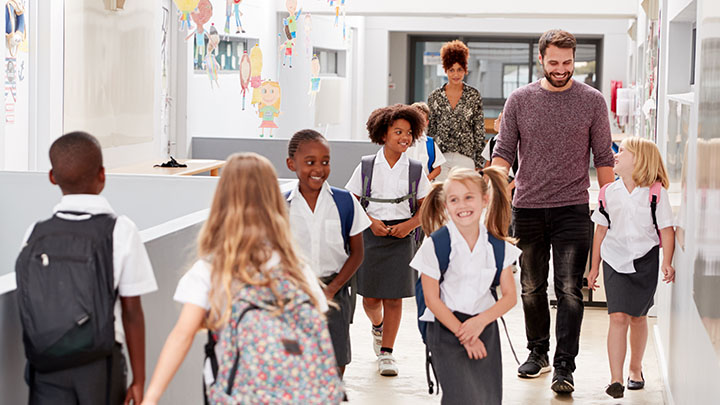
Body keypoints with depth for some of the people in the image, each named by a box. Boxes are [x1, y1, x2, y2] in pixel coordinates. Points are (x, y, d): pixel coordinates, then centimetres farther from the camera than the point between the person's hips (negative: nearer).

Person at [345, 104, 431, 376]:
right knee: (370, 297, 4)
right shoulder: (366, 166, 2)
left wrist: (409, 225, -9)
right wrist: (371, 221, -10)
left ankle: (386, 353, 7)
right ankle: (377, 326, 39)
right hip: (371, 233, 0)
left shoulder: (415, 170, 4)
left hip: (401, 235, 0)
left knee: (393, 297, -3)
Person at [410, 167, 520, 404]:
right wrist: (463, 334, -10)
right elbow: (432, 299, -7)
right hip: (446, 328, -3)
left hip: (484, 325, 3)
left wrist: (481, 322, -13)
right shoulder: (436, 245, -9)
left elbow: (510, 296, 4)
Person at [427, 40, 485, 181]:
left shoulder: (474, 95, 3)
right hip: (440, 157, 1)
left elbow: (480, 131, 4)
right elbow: (429, 129, 11)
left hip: (466, 157, -1)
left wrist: (479, 162, 1)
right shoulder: (435, 96, 6)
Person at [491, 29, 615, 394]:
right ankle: (537, 352, 28)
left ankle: (564, 367, -8)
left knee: (569, 291, -9)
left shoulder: (592, 101, 3)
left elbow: (603, 158, 6)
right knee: (531, 288, 12)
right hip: (527, 209, 2)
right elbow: (503, 152, 6)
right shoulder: (519, 100, 4)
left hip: (573, 210, -2)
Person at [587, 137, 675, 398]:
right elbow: (601, 230, 9)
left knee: (637, 317, 11)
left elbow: (666, 230, -3)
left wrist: (667, 263, -13)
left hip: (645, 261, -1)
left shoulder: (656, 192, -6)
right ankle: (615, 379, -12)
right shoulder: (609, 192, 2)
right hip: (615, 261, 1)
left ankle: (636, 369, 33)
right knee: (618, 317, -10)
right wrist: (594, 266, 10)